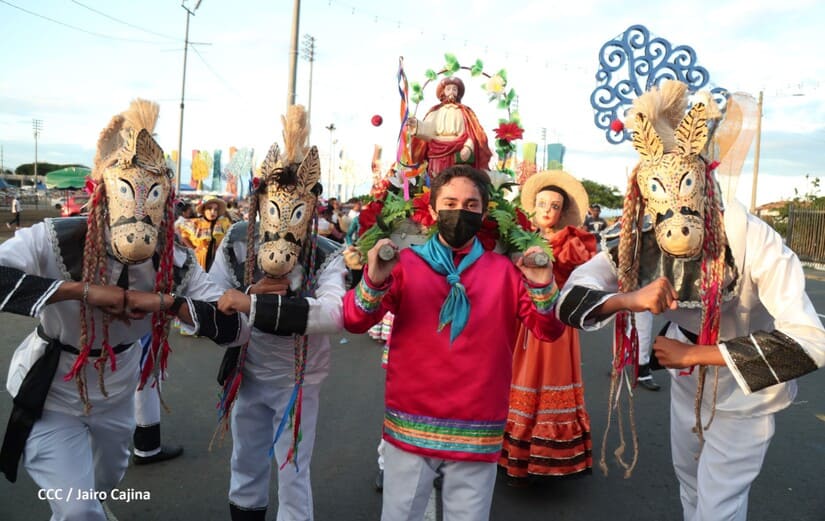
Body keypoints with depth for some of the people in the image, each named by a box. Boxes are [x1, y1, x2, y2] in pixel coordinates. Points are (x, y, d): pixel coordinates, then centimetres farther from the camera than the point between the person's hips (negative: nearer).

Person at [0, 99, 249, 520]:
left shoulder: (175, 265, -16)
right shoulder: (54, 241, -26)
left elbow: (238, 327, -19)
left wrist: (167, 302, -32)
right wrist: (80, 289, -42)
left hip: (116, 397, 5)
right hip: (50, 398, -4)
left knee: (106, 483, 29)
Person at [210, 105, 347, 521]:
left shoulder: (327, 256, -20)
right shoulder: (237, 241, -9)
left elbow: (334, 313, -39)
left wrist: (253, 305, -41)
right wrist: (251, 291, -27)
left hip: (298, 381, -3)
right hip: (248, 374, 4)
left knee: (292, 475, 8)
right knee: (245, 467, 21)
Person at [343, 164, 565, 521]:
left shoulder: (505, 270, 3)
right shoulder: (406, 263, -1)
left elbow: (548, 331, -5)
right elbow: (354, 322, -10)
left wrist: (541, 286, -25)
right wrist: (374, 280, -29)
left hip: (477, 434, 1)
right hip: (409, 429, 0)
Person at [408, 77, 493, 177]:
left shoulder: (464, 112, 15)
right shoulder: (436, 111, 17)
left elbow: (471, 132, 2)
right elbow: (428, 129, 1)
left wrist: (468, 147, -19)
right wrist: (417, 125, -21)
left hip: (459, 155, -1)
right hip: (439, 155, 1)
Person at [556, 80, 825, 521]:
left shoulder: (748, 237, -33)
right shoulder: (639, 249, -20)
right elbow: (567, 299, -23)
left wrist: (693, 355, -34)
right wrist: (626, 299, -43)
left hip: (746, 388, -4)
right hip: (687, 380, 5)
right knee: (690, 481, 26)